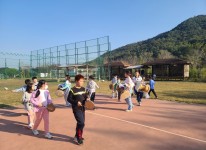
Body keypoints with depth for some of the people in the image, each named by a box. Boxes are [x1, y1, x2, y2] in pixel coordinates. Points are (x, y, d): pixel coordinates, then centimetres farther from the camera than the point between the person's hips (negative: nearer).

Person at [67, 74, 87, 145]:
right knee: (81, 123, -13)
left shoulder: (83, 89, 7)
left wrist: (87, 100, -6)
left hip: (82, 108, 7)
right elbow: (69, 99, -11)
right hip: (76, 109, -7)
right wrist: (76, 102, -22)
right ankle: (78, 137, 5)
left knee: (81, 123, 16)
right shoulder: (73, 90, -13)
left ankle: (78, 136, 35)